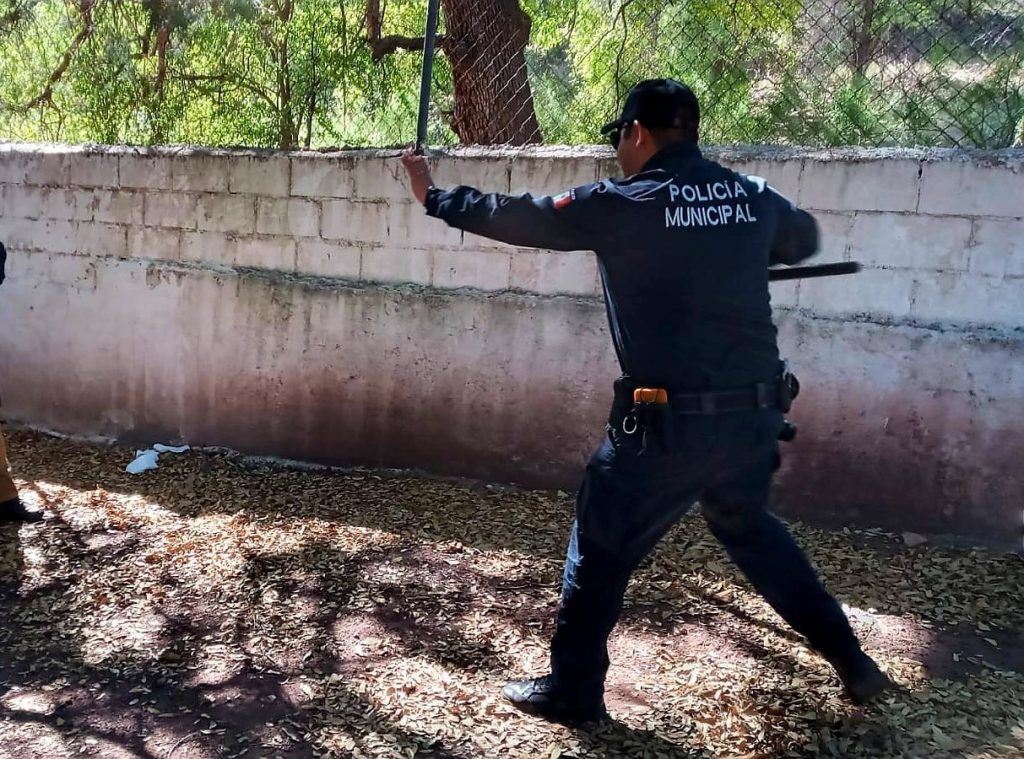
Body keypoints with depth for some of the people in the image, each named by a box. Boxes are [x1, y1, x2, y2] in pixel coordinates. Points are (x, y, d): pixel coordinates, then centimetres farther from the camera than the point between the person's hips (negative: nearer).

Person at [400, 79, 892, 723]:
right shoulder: (754, 197, 6)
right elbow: (805, 240, 28)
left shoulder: (621, 204, -8)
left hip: (671, 423, -6)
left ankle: (573, 689, 25)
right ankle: (850, 660, 35)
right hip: (756, 414, 6)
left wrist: (433, 196, 16)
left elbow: (513, 216, 1)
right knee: (750, 528, 29)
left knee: (602, 546, 13)